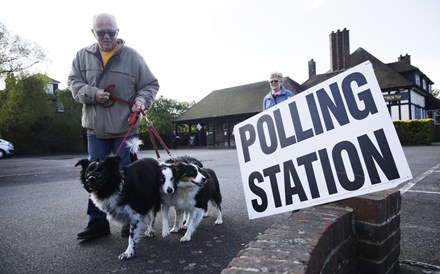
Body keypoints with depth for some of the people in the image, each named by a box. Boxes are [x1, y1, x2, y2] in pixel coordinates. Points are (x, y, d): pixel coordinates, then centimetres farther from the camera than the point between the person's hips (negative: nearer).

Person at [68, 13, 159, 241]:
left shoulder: (132, 56, -2)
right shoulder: (83, 56, 6)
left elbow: (150, 85, 1)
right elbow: (73, 82, 6)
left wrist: (142, 100, -18)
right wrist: (93, 94, -13)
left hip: (125, 128, -2)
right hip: (95, 128, 3)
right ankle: (97, 221, 21)